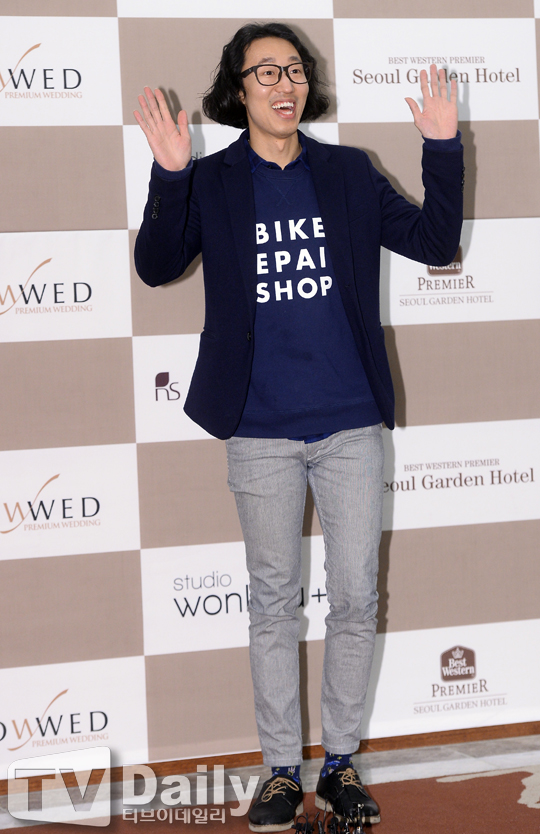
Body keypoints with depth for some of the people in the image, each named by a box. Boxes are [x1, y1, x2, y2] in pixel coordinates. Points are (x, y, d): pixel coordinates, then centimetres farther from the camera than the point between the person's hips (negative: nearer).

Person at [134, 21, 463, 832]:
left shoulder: (350, 173, 5)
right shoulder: (211, 182, 1)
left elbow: (434, 242, 3)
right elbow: (157, 266, -9)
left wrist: (443, 147, -8)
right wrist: (169, 176, -22)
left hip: (351, 423, 1)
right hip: (262, 430, -1)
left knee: (355, 600, 6)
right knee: (274, 603, 8)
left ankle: (340, 763, 21)